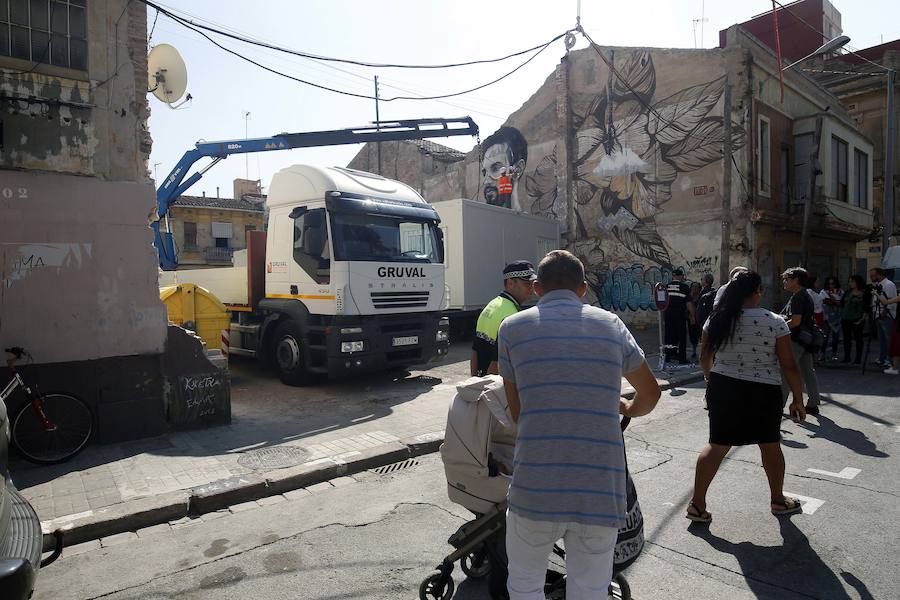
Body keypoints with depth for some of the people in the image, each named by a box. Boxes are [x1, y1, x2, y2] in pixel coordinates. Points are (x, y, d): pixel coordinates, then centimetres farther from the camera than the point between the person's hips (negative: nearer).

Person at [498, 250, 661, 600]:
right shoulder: (610, 324, 7)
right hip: (602, 493, 2)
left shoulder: (513, 327, 2)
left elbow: (516, 411, 8)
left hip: (535, 491, -1)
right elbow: (650, 393, 20)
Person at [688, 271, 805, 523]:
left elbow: (704, 357, 8)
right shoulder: (775, 322, -10)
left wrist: (711, 380, 25)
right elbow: (789, 366, -8)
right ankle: (778, 500, 38)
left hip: (722, 388, 3)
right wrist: (798, 399, 3)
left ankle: (697, 504, 10)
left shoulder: (717, 320, -2)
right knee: (770, 445, 18)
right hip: (762, 393, -2)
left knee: (717, 445, 10)